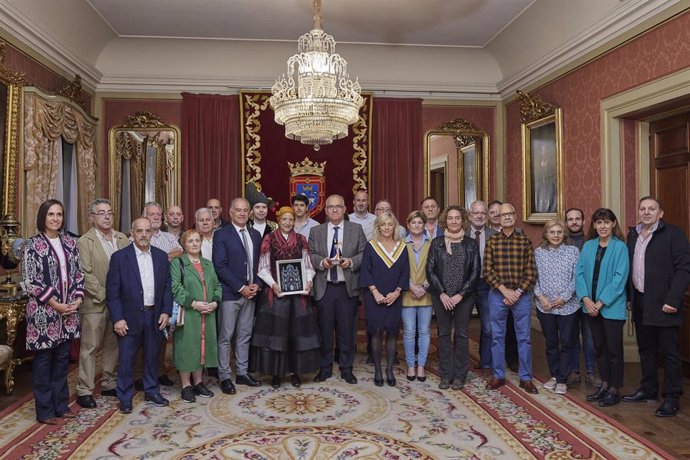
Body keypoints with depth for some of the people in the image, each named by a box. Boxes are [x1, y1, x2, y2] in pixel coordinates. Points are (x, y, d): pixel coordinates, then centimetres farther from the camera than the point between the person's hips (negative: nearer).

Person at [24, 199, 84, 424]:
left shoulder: (70, 243, 8)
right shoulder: (32, 245, -6)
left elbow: (78, 274, 10)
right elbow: (31, 281, -11)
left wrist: (78, 299, -4)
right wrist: (55, 304, -14)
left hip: (69, 311, 5)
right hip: (44, 311, -4)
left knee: (62, 359, 12)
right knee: (43, 359, 5)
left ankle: (61, 405, 24)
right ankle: (45, 410, 17)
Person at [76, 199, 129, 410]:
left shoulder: (123, 239, 8)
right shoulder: (84, 242, -6)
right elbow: (86, 275, -11)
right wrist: (105, 296, -15)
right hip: (95, 304, -5)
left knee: (114, 345, 13)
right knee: (90, 347, 3)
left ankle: (109, 384, 26)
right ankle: (84, 390, 13)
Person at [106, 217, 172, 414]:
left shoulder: (161, 256, 5)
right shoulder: (119, 257, -6)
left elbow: (167, 286, 8)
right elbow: (112, 291, -7)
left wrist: (166, 311, 0)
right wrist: (117, 318, -11)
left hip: (155, 316, 3)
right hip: (129, 317, -3)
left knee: (152, 356, 15)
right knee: (126, 359, 5)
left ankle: (152, 391, 31)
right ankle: (125, 397, 21)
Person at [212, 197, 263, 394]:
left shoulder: (255, 235, 11)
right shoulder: (221, 235, -6)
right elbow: (220, 266, -12)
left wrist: (256, 284, -3)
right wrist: (241, 288, -15)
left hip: (250, 292, 6)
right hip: (229, 294, -5)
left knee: (244, 335, 13)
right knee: (225, 337, 2)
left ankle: (242, 373, 24)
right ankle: (225, 377, 13)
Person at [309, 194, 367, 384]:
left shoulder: (356, 229, 6)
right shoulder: (315, 231, 10)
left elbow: (364, 254, 2)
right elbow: (310, 255, 4)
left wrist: (351, 262, -15)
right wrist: (321, 262, -15)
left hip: (348, 288, -1)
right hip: (324, 288, 1)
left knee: (347, 330, 5)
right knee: (324, 330, 8)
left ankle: (346, 369, 20)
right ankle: (325, 368, 22)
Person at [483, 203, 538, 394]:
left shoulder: (525, 241, 1)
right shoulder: (492, 241, 1)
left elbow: (531, 271, -2)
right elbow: (487, 270, -3)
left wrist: (517, 292, -11)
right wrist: (504, 290, -12)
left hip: (521, 295, 0)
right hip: (497, 294, 0)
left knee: (524, 337, 6)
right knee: (497, 336, 9)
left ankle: (526, 378, 19)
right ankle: (498, 375, 22)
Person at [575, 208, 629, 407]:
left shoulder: (620, 247, -8)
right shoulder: (588, 246, 5)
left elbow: (620, 278, -13)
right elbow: (580, 273, 3)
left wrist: (601, 302, -15)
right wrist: (586, 299, -10)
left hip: (612, 307, -5)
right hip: (591, 306, 5)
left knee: (613, 349, 4)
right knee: (599, 347, 15)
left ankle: (614, 390, 18)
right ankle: (604, 385, 29)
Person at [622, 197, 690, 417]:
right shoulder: (633, 235, 11)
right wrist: (630, 297, 8)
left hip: (663, 304, -6)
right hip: (640, 303, 6)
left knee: (669, 352, 3)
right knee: (646, 349, 16)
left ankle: (671, 398, 13)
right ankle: (648, 390, 29)